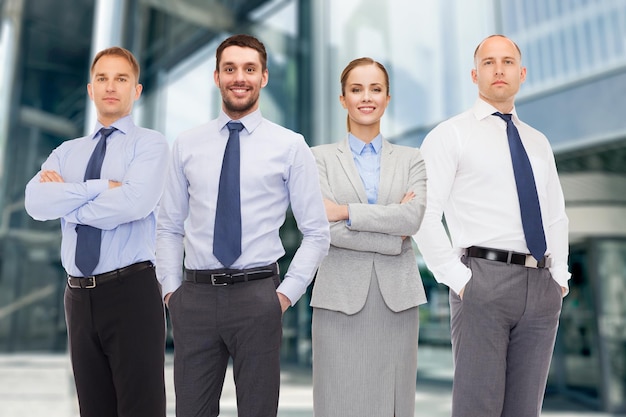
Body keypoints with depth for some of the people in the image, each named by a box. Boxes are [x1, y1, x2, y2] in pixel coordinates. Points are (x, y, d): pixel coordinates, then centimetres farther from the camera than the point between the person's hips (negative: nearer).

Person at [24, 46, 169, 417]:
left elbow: (134, 201, -20)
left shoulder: (150, 143, -1)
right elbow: (36, 202, -4)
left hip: (132, 290, -5)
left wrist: (67, 198, -7)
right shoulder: (67, 152, 14)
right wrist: (100, 187, -13)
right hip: (80, 295, 5)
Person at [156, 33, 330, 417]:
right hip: (194, 295, 2)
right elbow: (169, 227, 11)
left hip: (257, 296, -2)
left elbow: (317, 233, 0)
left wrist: (286, 294, -5)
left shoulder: (291, 146, 0)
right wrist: (171, 289, 3)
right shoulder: (187, 145, 7)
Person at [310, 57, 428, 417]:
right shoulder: (321, 157, 5)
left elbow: (414, 218, -9)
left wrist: (345, 211, -13)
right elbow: (323, 227, -9)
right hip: (341, 296, -1)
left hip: (397, 296, 2)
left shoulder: (412, 159, 9)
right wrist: (392, 235, -9)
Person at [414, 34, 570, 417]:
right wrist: (458, 278, -13)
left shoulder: (539, 142, 18)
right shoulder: (451, 134, 0)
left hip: (543, 286, 6)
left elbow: (557, 216, 23)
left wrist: (560, 275, 11)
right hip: (484, 281, -5)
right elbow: (425, 214, -8)